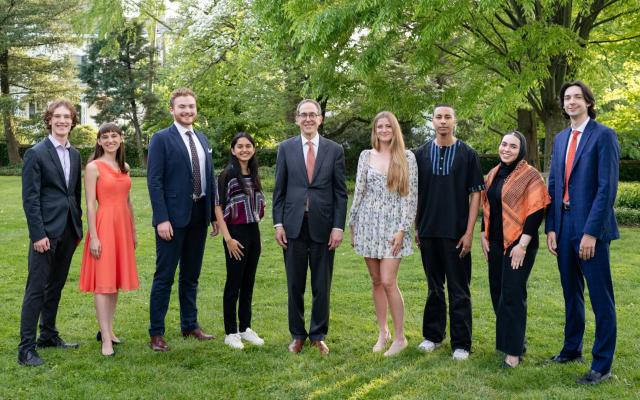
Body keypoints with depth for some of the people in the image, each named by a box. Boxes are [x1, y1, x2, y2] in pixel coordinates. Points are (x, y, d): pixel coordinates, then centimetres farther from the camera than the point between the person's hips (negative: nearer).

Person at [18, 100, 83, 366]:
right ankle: (26, 347, 1)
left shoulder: (75, 154, 12)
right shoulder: (36, 153, -6)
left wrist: (78, 228, 14)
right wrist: (38, 234, -15)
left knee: (56, 286, 15)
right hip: (46, 231, -6)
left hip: (68, 231, 6)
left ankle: (48, 335, 26)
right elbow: (30, 198, -10)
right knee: (36, 289, -4)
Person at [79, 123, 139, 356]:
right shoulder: (93, 167, -6)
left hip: (123, 226, 7)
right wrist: (93, 237, -15)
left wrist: (133, 232, 16)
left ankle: (108, 329, 21)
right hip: (103, 225, -7)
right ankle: (106, 339, -5)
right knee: (103, 281, -5)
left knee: (116, 279, 11)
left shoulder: (125, 167, 12)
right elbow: (90, 205, -10)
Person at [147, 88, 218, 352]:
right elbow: (154, 181, -11)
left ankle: (190, 325, 27)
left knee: (191, 275, 15)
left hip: (199, 215, 6)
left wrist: (214, 215, 12)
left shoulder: (202, 140, 13)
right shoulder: (161, 139, -6)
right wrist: (161, 219, -18)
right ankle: (156, 333, 9)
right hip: (173, 216, -6)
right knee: (164, 276, 0)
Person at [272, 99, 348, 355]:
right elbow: (279, 189, 6)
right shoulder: (286, 148, 5)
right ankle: (297, 335, 22)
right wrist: (278, 223, -1)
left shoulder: (334, 150, 3)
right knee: (295, 285, 8)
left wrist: (338, 226, -5)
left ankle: (318, 335, 21)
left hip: (323, 226, 0)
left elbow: (340, 192, 2)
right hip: (293, 226, 1)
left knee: (322, 286, 7)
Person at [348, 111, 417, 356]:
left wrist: (403, 229, -10)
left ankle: (400, 337, 4)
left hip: (393, 226, -3)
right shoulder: (366, 156, 6)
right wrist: (352, 225, 8)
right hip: (368, 224, 3)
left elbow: (411, 196, -3)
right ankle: (382, 332, 22)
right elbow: (358, 192, 9)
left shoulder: (407, 157, -1)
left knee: (388, 281, -9)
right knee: (376, 281, 8)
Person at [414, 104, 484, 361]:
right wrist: (416, 227, 7)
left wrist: (469, 232, -9)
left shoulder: (467, 154, -1)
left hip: (456, 233, -3)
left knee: (459, 291, 2)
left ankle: (461, 344, 9)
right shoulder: (421, 154, 6)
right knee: (434, 288, 14)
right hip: (428, 232, 3)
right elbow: (415, 192, 11)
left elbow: (475, 194, -2)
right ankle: (433, 335, 25)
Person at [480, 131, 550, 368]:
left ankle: (513, 351, 1)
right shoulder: (494, 174, 11)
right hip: (495, 243, 7)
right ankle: (515, 340, 25)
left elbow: (536, 212, -14)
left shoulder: (530, 175, -10)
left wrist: (523, 244, -18)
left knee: (512, 295, -7)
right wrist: (484, 236, 11)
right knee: (498, 293, 10)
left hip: (518, 244, -7)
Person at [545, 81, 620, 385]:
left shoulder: (603, 136, -8)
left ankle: (602, 365, 9)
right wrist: (551, 227, 6)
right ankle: (572, 349, 33)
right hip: (563, 227, 7)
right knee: (571, 293, 18)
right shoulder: (560, 139, 14)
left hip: (590, 227, -7)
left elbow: (607, 187, -14)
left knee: (600, 297, 1)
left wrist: (591, 232, -18)